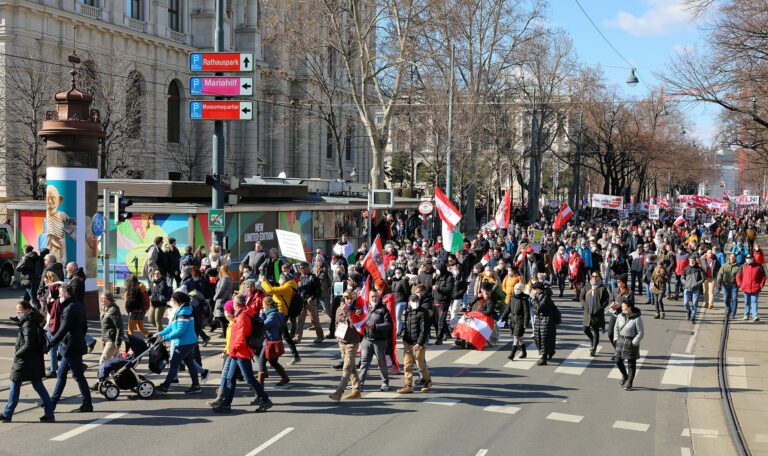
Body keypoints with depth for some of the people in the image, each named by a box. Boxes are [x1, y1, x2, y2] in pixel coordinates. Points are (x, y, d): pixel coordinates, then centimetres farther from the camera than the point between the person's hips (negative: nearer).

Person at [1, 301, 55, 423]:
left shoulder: (27, 325, -18)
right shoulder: (35, 323, 10)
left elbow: (28, 345, -23)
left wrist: (17, 354, -12)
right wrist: (18, 350, 10)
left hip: (24, 362, -9)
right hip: (35, 361, 9)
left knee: (14, 387, 4)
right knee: (38, 386, 10)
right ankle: (49, 414, 8)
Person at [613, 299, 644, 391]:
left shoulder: (637, 319, -16)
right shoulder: (620, 316, 1)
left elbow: (640, 333, -12)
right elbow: (616, 328, 14)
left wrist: (634, 343, -16)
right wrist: (616, 339, 6)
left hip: (632, 343, -5)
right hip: (621, 341, 5)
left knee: (631, 363, 5)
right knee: (618, 361, 5)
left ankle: (629, 383, 16)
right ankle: (624, 376, 32)